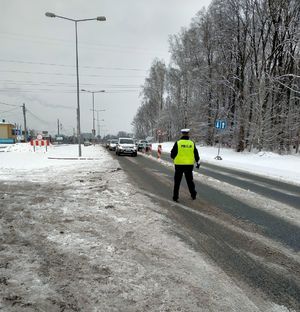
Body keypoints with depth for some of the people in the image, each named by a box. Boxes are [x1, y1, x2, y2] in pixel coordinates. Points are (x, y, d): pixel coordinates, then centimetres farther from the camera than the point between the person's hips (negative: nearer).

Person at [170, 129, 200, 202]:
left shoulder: (178, 143, -8)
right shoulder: (192, 143, 0)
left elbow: (172, 154, -4)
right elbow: (196, 154, 9)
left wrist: (174, 158, 19)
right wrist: (198, 162, 24)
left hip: (179, 165, -2)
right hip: (189, 165, 3)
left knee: (177, 181, 7)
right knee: (190, 180, 18)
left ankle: (175, 197, 8)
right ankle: (193, 195, 27)